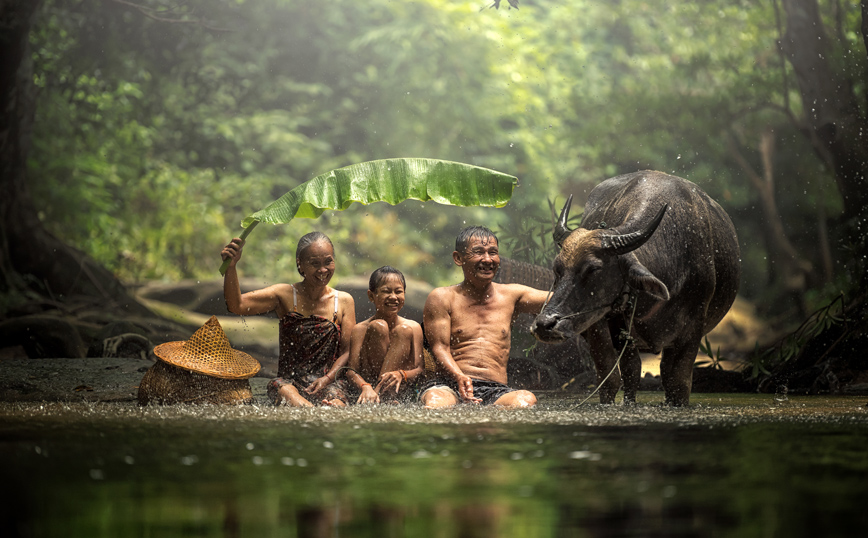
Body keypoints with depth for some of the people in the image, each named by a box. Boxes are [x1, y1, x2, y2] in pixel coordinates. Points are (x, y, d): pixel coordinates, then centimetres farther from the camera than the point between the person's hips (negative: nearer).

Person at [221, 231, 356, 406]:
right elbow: (236, 305, -11)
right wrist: (231, 266, -27)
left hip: (329, 384, 0)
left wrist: (327, 378, -11)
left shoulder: (344, 301, 6)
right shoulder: (285, 295, 2)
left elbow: (348, 351, 6)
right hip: (289, 381, 0)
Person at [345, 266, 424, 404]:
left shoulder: (413, 328, 6)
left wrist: (401, 375, -26)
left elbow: (420, 369, -2)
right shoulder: (360, 329, 1)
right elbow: (351, 370, -8)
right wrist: (365, 387, -33)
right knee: (378, 326, -14)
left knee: (404, 331, -14)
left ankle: (379, 393, -29)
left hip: (401, 391, 2)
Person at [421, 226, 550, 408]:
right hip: (450, 385, -4)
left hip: (496, 390, 4)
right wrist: (459, 377, -21)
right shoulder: (442, 298, 8)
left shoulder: (511, 295, 19)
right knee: (434, 402, -42)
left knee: (526, 400, -34)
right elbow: (440, 347, -1)